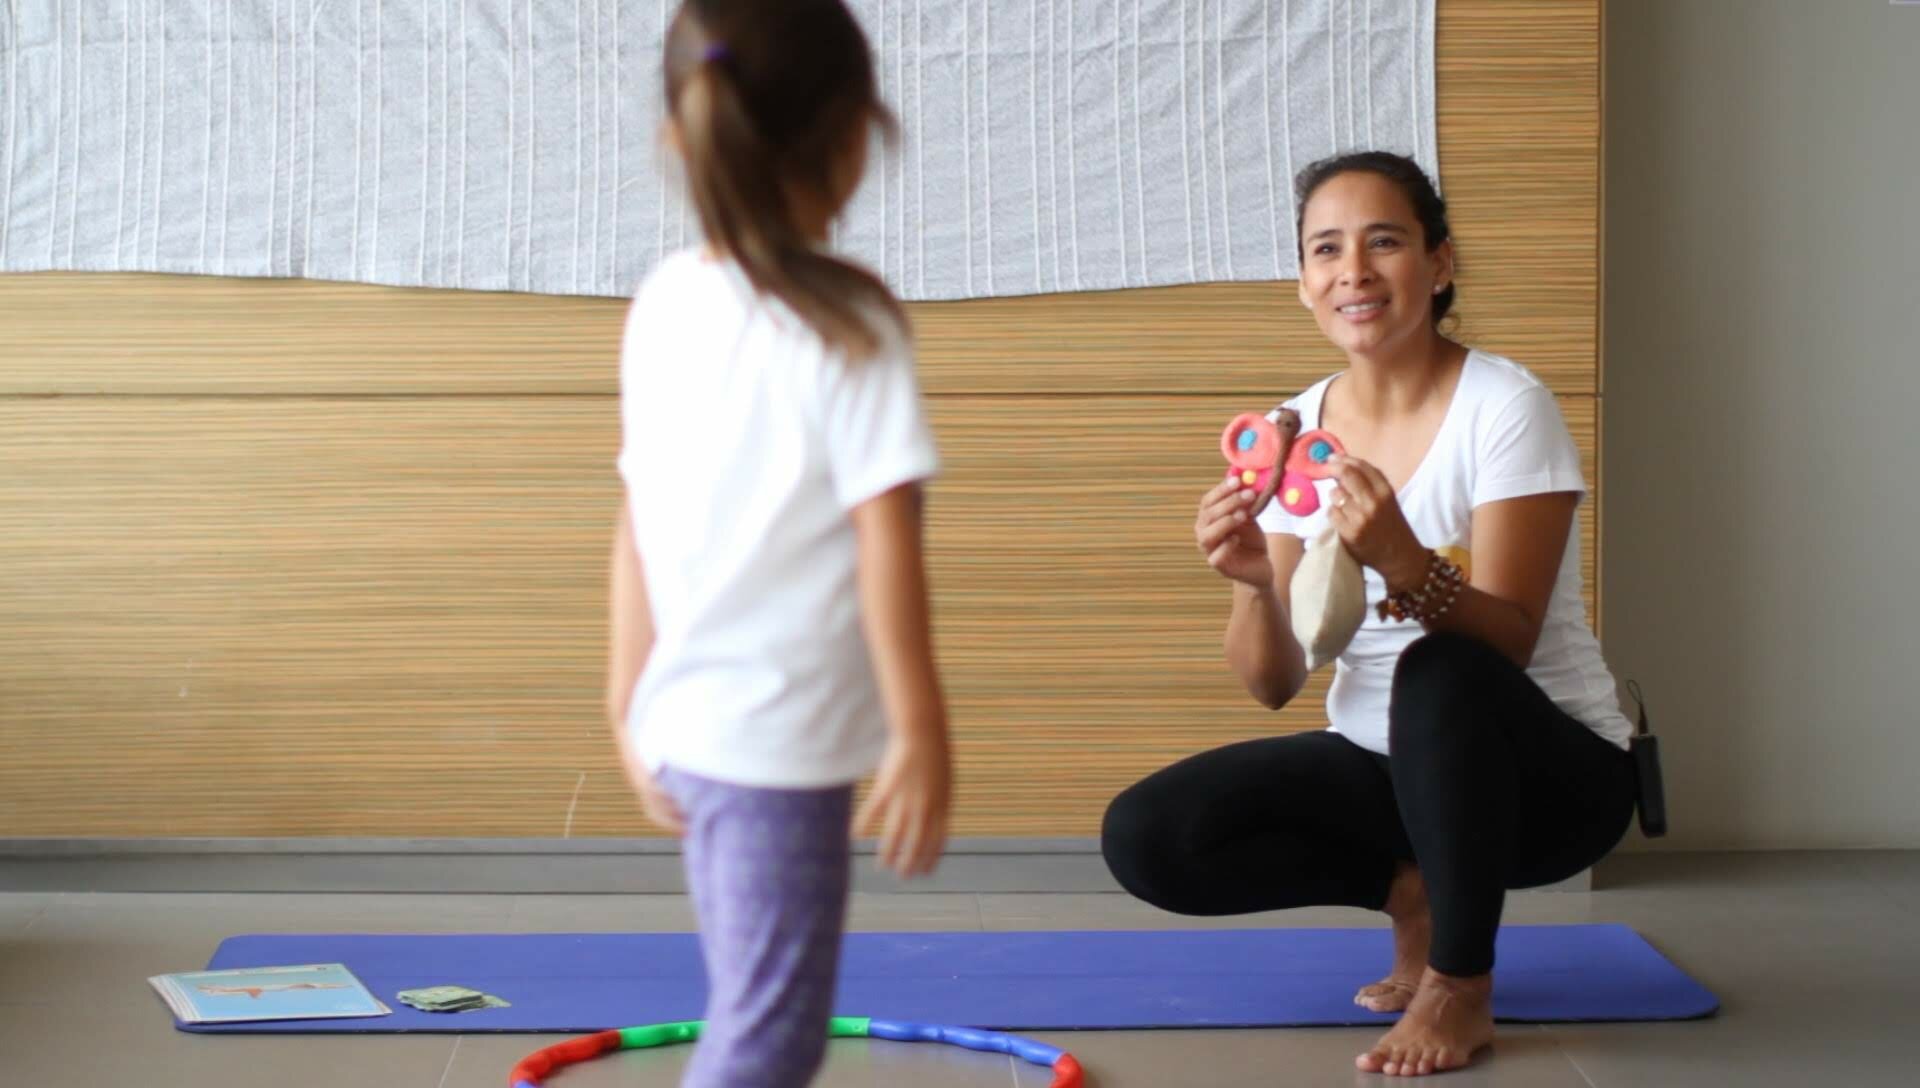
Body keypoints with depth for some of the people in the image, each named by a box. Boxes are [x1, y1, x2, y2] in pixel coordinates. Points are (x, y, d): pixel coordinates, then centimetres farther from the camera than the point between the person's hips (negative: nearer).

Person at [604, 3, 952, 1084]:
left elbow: (639, 523, 7)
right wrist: (921, 734, -8)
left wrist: (633, 706, 15)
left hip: (689, 714, 7)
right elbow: (885, 544, -15)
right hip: (783, 731, -7)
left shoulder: (664, 303, 3)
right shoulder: (851, 327, -15)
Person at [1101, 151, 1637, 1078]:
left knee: (1438, 674, -38)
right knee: (1144, 836, -14)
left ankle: (1461, 985, -16)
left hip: (1543, 769, -5)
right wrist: (1254, 584, -27)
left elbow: (1506, 645, -23)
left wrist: (1404, 563, -42)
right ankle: (1413, 888, 5)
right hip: (1381, 761, 5)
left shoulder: (1505, 407, -16)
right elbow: (1275, 685, -5)